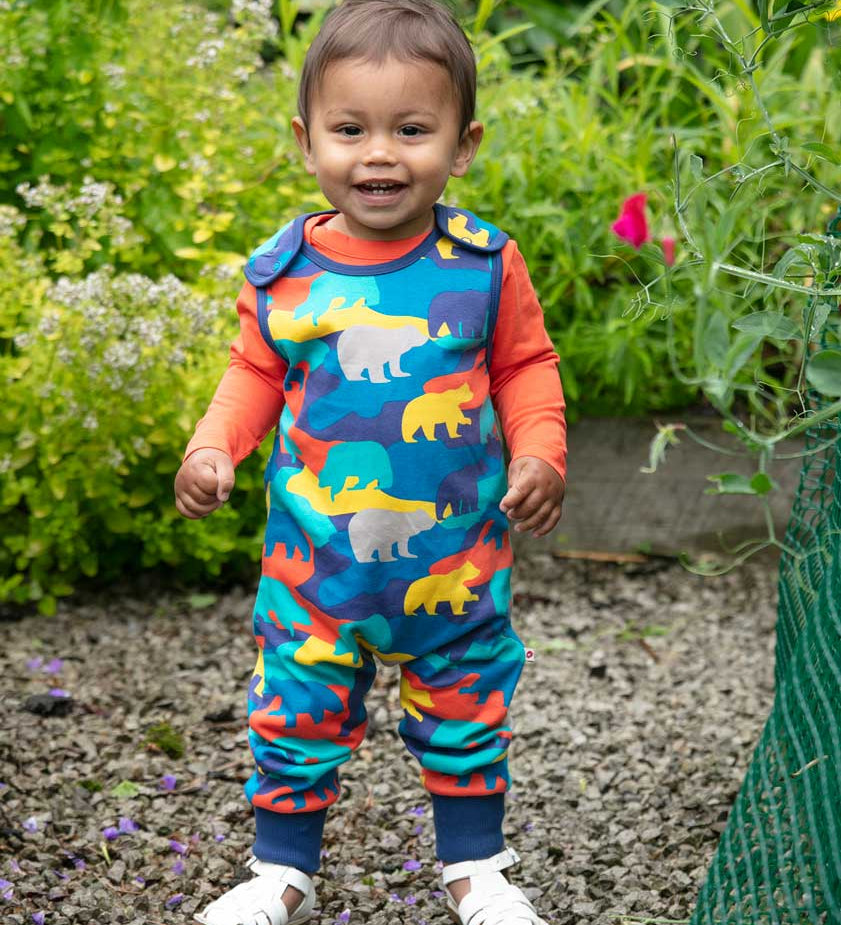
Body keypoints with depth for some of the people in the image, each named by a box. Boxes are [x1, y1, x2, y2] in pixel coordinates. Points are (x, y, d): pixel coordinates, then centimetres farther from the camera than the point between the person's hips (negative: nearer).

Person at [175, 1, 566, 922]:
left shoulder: (483, 263, -9)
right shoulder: (281, 273, -7)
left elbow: (525, 364, 3)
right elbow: (256, 372, 7)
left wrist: (539, 452, -11)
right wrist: (212, 448, -7)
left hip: (455, 556, 0)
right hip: (315, 554, 0)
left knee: (464, 707, 15)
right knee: (297, 708, 9)